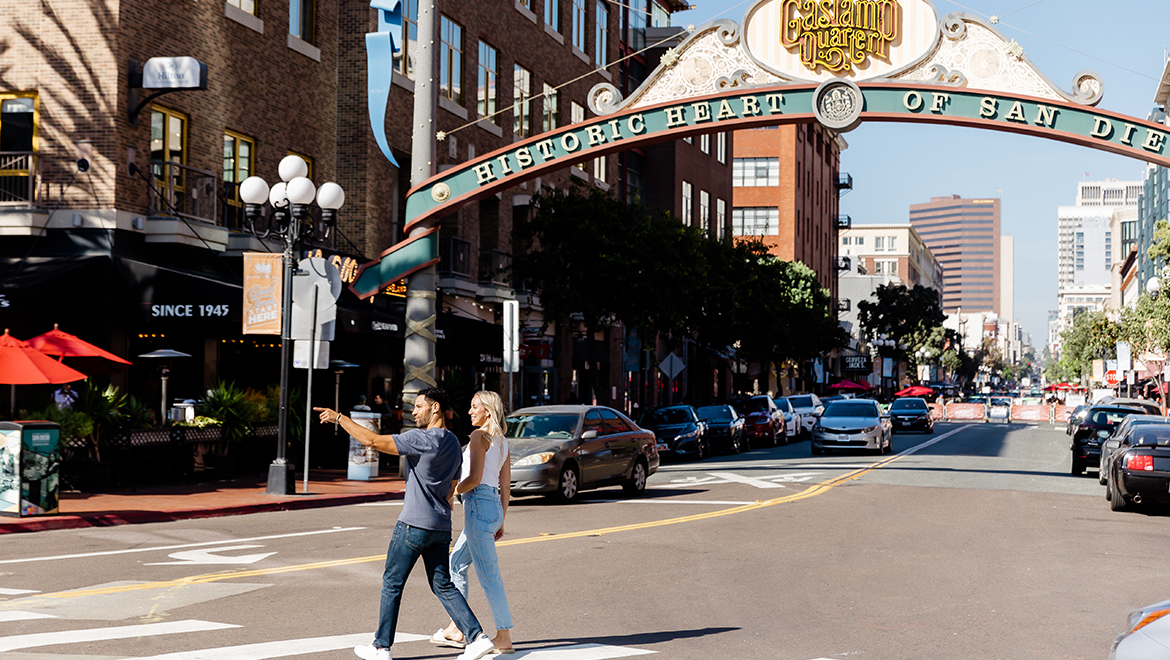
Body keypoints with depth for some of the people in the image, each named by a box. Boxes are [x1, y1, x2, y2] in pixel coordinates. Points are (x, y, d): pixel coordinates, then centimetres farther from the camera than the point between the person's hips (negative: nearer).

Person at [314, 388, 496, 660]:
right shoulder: (453, 443, 12)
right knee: (443, 585, 11)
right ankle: (477, 637, 0)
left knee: (392, 583, 5)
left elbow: (373, 440, -18)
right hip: (441, 526, 8)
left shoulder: (422, 439, -15)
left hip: (414, 524, -8)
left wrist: (338, 418, -9)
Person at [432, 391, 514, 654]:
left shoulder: (479, 435, -9)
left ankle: (504, 637, -2)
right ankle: (455, 630, 22)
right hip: (493, 506, 10)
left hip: (479, 505, -10)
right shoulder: (502, 441, 17)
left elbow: (475, 478, -17)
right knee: (456, 565, 18)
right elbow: (505, 484, 17)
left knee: (488, 575, -5)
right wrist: (501, 521, 21)